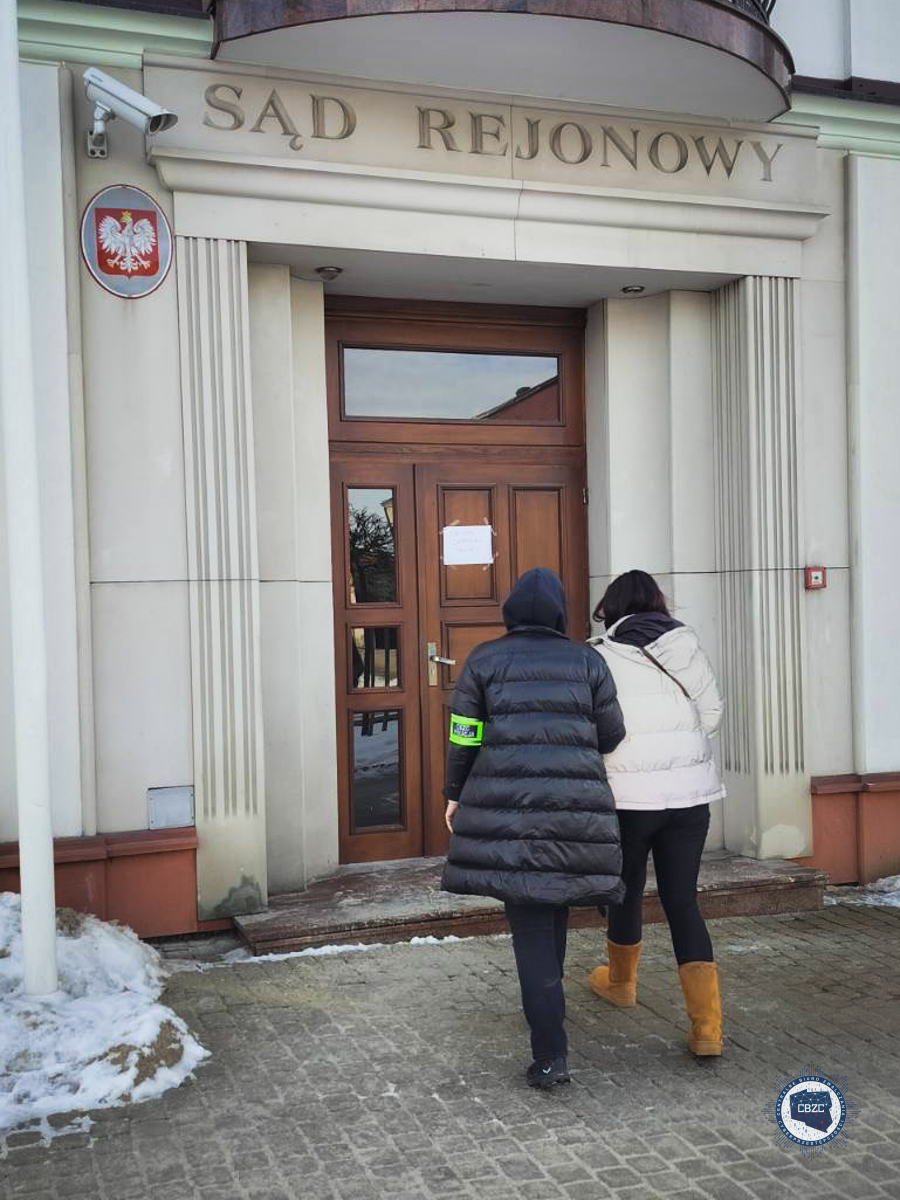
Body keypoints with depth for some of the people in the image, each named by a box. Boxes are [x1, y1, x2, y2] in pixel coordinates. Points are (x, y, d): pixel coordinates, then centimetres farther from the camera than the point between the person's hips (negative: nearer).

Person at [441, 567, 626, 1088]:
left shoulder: (484, 660, 4)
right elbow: (612, 735, 7)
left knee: (530, 925, 0)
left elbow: (464, 736, 3)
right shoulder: (586, 659, 7)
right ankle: (549, 1007, 41)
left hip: (506, 805, -2)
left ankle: (551, 1055, -4)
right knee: (556, 905, 22)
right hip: (576, 806, 2)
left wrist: (456, 794, 15)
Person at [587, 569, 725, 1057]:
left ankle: (621, 981, 41)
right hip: (689, 788, 3)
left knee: (626, 889, 18)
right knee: (682, 898, 6)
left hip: (629, 792, -2)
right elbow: (712, 714, 5)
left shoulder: (600, 656, -7)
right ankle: (706, 1024, -2)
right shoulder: (685, 643, 2)